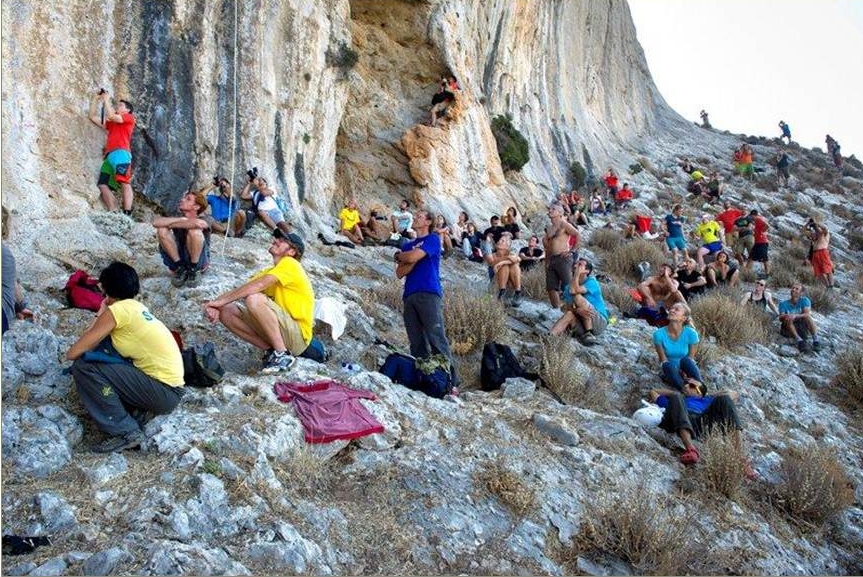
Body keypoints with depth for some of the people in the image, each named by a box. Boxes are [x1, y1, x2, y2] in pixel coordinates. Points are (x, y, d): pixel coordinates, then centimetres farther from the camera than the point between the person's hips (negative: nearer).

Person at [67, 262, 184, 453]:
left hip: (164, 394, -9)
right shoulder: (135, 307, 14)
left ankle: (126, 432, -9)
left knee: (84, 367, -12)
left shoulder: (117, 310, -11)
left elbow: (73, 353, -6)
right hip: (168, 386, 9)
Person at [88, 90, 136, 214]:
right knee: (102, 185, -9)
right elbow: (93, 117, 35)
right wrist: (96, 99, 31)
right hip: (109, 156, 7)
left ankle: (127, 214, -33)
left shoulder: (130, 118, 14)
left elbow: (111, 116, 0)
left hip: (121, 153, -7)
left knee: (124, 182, -21)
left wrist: (106, 100, 11)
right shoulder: (111, 123, 33)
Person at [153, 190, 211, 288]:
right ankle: (180, 269, -9)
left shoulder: (202, 221, -6)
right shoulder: (177, 218, 5)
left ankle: (193, 271, -13)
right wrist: (181, 219, -24)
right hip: (178, 260, 4)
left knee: (194, 231, -29)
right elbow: (156, 222, -16)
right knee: (162, 230, -16)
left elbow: (197, 223, -33)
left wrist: (170, 224, -20)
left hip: (199, 262, -4)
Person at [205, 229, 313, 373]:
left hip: (298, 336, -8)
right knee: (226, 312, -2)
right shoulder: (270, 271, 17)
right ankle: (271, 350, -1)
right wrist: (216, 305, -14)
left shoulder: (289, 263, -8)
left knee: (254, 299, -30)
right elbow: (242, 290, 5)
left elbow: (258, 285, -23)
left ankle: (282, 355, -19)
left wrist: (220, 300, -20)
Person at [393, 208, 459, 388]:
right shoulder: (408, 245, 24)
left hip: (429, 294, -6)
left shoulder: (433, 239, 7)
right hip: (409, 296, 6)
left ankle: (451, 380, -15)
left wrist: (398, 256, 13)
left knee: (437, 338, -14)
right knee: (416, 343, 1)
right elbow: (400, 273, 13)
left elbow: (413, 256, -8)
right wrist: (412, 260, -4)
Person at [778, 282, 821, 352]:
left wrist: (795, 316, -34)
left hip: (803, 329, 0)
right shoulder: (783, 304, 5)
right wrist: (786, 316, -35)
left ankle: (816, 340, -37)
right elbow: (781, 318, -10)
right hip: (788, 330, 0)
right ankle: (799, 341, -46)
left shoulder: (804, 300, 3)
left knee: (807, 316, -26)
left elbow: (808, 314, -15)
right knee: (788, 319, -29)